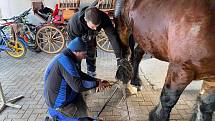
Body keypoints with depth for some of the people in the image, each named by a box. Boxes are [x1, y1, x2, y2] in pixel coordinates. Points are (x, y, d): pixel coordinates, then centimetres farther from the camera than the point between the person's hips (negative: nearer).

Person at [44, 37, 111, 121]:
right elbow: (78, 86, -33)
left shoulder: (65, 57, 1)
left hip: (57, 98, 9)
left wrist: (97, 80, 1)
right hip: (59, 104, -9)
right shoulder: (65, 60, -29)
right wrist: (96, 83, -19)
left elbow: (80, 75, 10)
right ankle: (57, 114, 4)